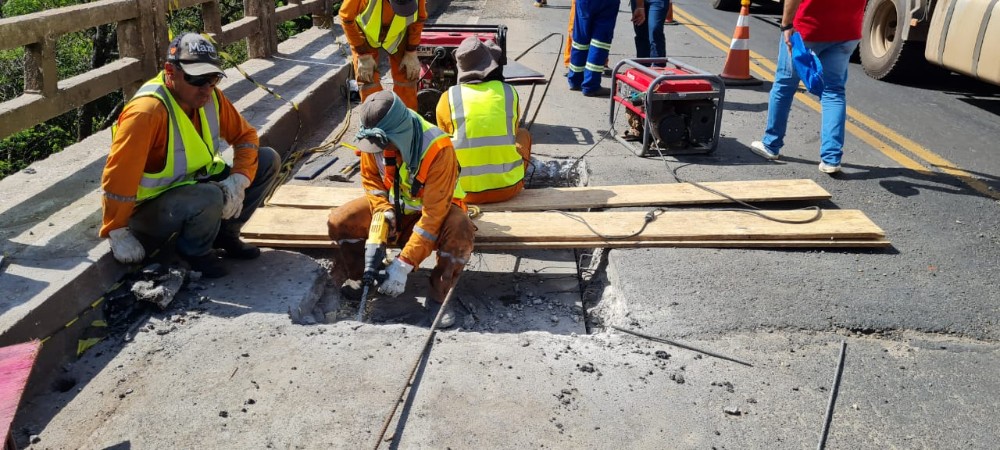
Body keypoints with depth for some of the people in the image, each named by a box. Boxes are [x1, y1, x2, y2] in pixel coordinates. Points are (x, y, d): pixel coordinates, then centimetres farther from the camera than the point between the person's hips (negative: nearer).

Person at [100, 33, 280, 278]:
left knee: (268, 160, -3)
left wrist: (238, 180, -17)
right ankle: (194, 252, -6)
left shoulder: (210, 96, -7)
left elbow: (245, 135, 1)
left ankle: (225, 234, 8)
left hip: (195, 183, 8)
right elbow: (118, 177, -26)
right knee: (209, 198, -40)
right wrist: (118, 234, -19)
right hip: (149, 209, -7)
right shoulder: (147, 111, -29)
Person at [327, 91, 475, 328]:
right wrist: (383, 210, -23)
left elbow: (433, 214, -34)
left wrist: (403, 264, -35)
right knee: (339, 222, -15)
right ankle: (357, 278, 8)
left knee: (460, 231, -37)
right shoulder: (373, 139, -20)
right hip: (395, 203, 4)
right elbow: (370, 178, -1)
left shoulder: (437, 148, -36)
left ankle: (439, 296, -14)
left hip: (436, 207, -4)